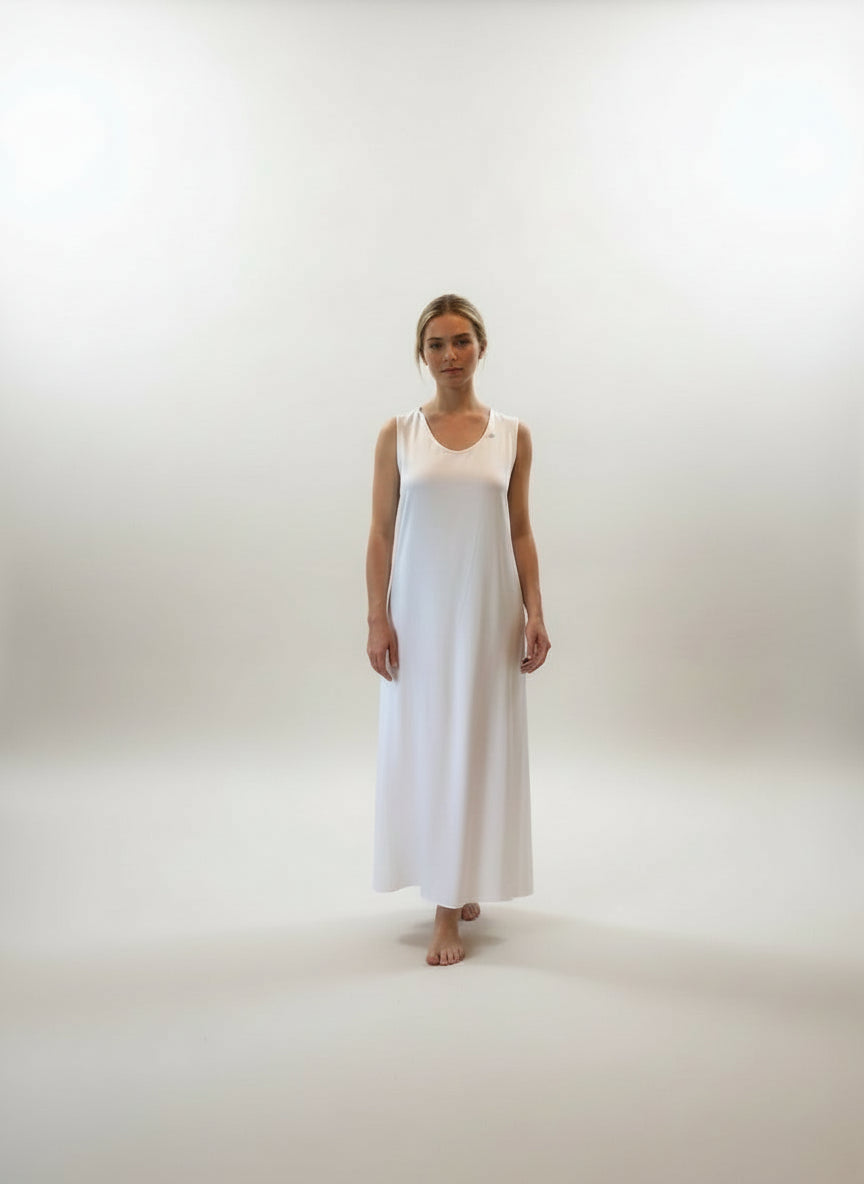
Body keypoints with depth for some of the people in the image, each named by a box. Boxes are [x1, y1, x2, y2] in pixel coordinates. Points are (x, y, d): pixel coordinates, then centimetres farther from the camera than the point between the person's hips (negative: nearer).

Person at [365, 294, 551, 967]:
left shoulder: (513, 435, 4)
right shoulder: (398, 434, 2)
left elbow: (520, 533, 5)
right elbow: (381, 533, 0)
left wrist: (535, 615, -2)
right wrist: (377, 620, -6)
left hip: (489, 610, 0)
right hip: (420, 610, 0)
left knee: (478, 747, 5)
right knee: (424, 747, 6)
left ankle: (460, 890, 21)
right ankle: (449, 892, 23)